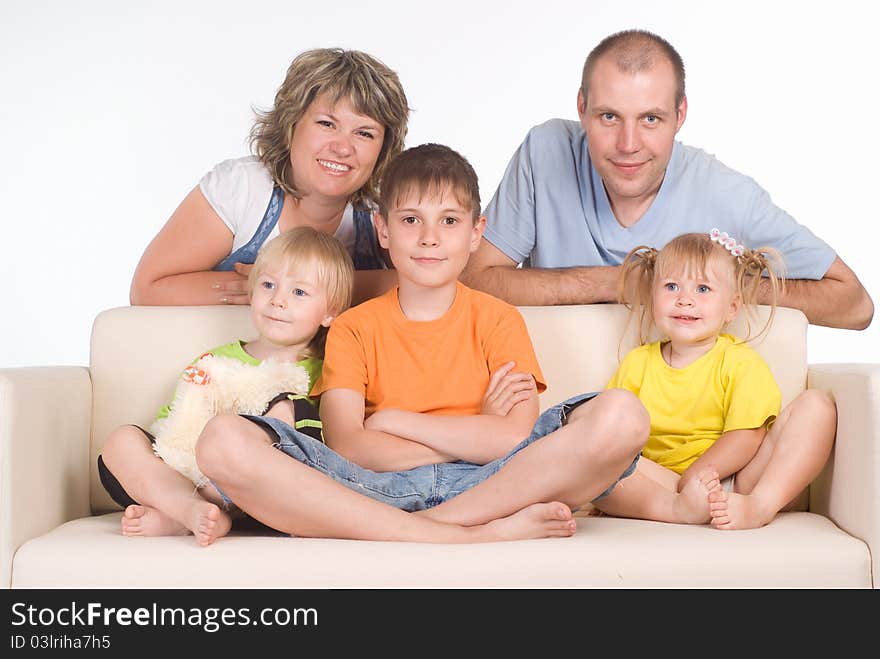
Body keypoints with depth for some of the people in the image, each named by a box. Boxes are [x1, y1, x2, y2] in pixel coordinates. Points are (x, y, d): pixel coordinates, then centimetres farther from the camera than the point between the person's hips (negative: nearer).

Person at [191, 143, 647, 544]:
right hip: (376, 490, 0)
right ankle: (470, 535, -31)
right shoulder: (353, 328, 13)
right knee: (223, 442, -26)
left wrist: (392, 420, -1)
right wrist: (476, 434, -5)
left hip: (485, 484, 0)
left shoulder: (498, 319, 13)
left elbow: (516, 439, -4)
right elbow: (345, 449, -3)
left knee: (621, 415, -24)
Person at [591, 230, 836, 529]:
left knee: (816, 405, -15)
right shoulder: (636, 364, 11)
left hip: (735, 484, 0)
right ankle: (679, 507, -42)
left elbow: (747, 436, -8)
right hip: (660, 485, 1)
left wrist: (695, 474, -23)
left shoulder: (742, 362, 4)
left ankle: (762, 505, -34)